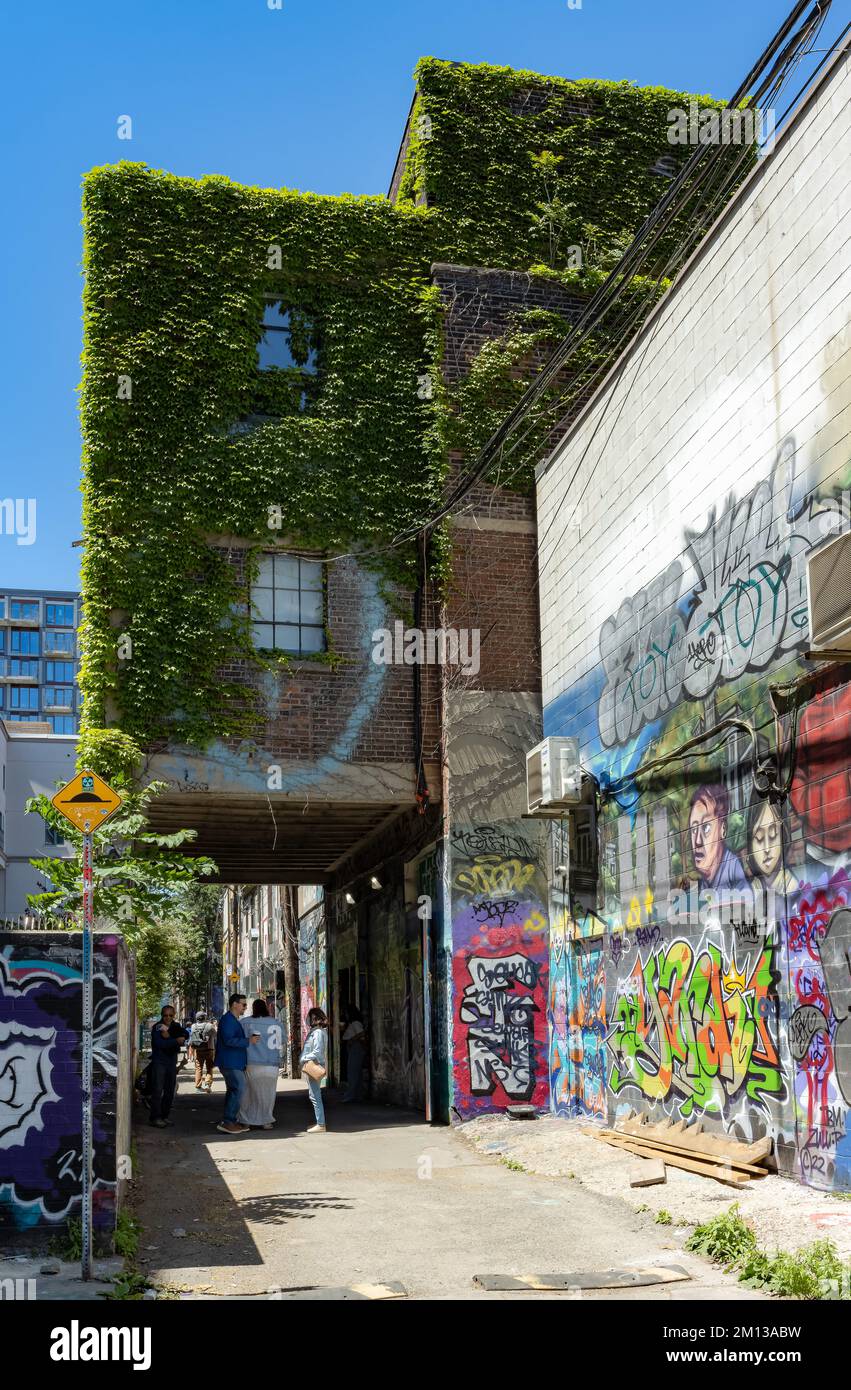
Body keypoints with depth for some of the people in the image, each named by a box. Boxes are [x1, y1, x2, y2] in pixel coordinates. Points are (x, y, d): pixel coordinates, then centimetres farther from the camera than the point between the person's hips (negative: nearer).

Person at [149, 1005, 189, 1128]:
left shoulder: (175, 1026, 9)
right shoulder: (157, 1027, -7)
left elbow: (185, 1034, -10)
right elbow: (160, 1043, -21)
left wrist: (169, 1035, -21)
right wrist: (176, 1040, -20)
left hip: (172, 1062, 6)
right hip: (159, 1062, -6)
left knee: (169, 1091, 8)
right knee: (157, 1090, -10)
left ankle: (164, 1116, 17)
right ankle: (155, 1117, -7)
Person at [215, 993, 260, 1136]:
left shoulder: (234, 1020, 20)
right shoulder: (227, 1019, -14)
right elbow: (229, 1040, -24)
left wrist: (248, 1038, 16)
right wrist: (248, 1041, -21)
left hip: (234, 1063, 11)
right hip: (230, 1062, -11)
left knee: (233, 1091, 13)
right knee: (239, 1088, -14)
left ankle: (230, 1121, 18)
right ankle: (227, 1122, -14)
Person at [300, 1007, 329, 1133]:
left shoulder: (318, 1033, -16)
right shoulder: (314, 1031, 15)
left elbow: (317, 1052, -22)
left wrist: (304, 1059, -16)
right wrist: (303, 1059, 11)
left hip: (314, 1067, -10)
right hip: (311, 1068, 10)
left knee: (315, 1096, -8)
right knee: (314, 1096, 15)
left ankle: (320, 1125, -7)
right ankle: (319, 1122, 21)